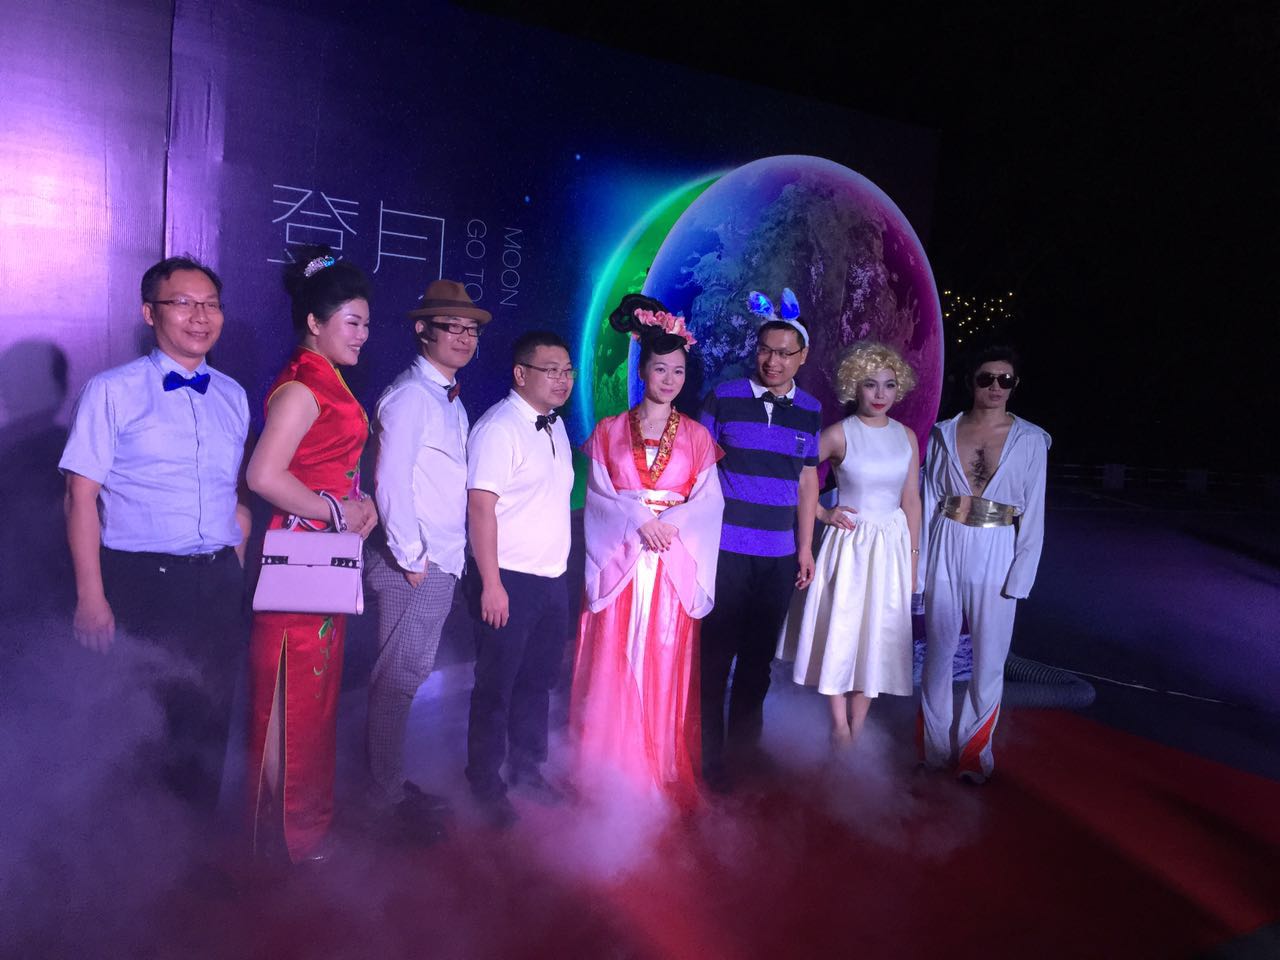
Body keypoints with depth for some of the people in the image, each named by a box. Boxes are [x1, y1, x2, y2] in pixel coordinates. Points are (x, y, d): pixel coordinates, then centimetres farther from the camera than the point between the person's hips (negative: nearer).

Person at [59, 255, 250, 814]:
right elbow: (81, 497, -6)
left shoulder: (232, 396, 10)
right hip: (140, 583, -4)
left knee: (209, 721, 12)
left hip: (219, 586, 4)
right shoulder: (112, 392, -3)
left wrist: (235, 572, 7)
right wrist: (91, 598, -12)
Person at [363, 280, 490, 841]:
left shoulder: (450, 400, 15)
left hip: (441, 563, 9)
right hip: (414, 564, -9)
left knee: (409, 676, 17)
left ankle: (391, 782, 30)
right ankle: (387, 794, 15)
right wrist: (411, 558, -15)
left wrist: (444, 557, 11)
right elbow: (392, 480, -18)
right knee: (399, 679, 1)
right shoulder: (410, 395, -12)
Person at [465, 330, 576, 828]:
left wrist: (561, 570, 11)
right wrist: (491, 584, -21)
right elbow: (481, 506, -19)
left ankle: (527, 768, 36)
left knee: (538, 680, 18)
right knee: (497, 687, 7)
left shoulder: (556, 425, 11)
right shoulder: (499, 427, -15)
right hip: (510, 581, -7)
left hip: (554, 578, 8)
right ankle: (486, 785, 25)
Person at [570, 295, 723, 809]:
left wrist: (672, 523, -15)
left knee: (667, 670, 3)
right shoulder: (609, 430, 7)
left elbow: (710, 500, 2)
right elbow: (597, 496, 0)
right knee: (614, 666, 1)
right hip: (621, 561, 0)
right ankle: (609, 773, 13)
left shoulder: (696, 435, 9)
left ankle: (663, 774, 15)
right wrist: (640, 520, -15)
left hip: (676, 564, 1)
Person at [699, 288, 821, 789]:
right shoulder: (724, 398, -3)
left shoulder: (809, 410, 8)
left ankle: (745, 741, 30)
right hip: (725, 549, -3)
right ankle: (709, 753, 16)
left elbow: (807, 480, 13)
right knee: (717, 652, 2)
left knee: (760, 653, 12)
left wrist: (805, 547, 11)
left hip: (779, 555, 3)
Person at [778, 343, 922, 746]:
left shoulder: (906, 437, 4)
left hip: (891, 544, 4)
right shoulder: (839, 434, -8)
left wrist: (913, 555, 6)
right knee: (840, 630, 3)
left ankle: (857, 724, 22)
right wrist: (823, 514, -7)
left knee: (878, 634, 8)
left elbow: (911, 501, 7)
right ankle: (840, 725, 18)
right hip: (849, 542, -3)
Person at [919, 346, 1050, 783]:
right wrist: (921, 563, 1)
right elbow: (930, 500, 4)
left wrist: (1020, 576, -7)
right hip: (947, 547, 2)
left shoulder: (1031, 440, -2)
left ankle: (973, 751, 24)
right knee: (939, 652, 10)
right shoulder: (945, 432, 3)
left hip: (996, 554, -1)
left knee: (989, 658, 4)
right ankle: (934, 747, 27)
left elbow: (1033, 514, -2)